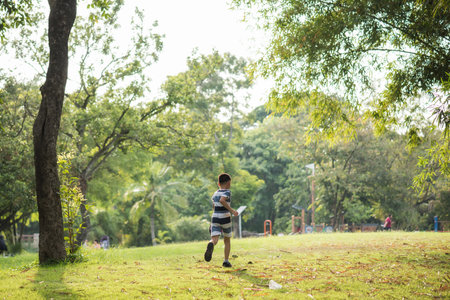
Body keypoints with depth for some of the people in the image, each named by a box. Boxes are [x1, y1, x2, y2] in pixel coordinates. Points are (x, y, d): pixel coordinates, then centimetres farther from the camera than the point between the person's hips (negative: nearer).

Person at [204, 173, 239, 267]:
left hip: (215, 218, 3)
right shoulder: (227, 192, -4)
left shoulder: (215, 193, 13)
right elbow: (222, 200, -24)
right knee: (227, 240, 17)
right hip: (225, 219, -3)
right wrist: (232, 210, -20)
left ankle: (211, 245, -47)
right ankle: (226, 261, 15)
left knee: (214, 240, -12)